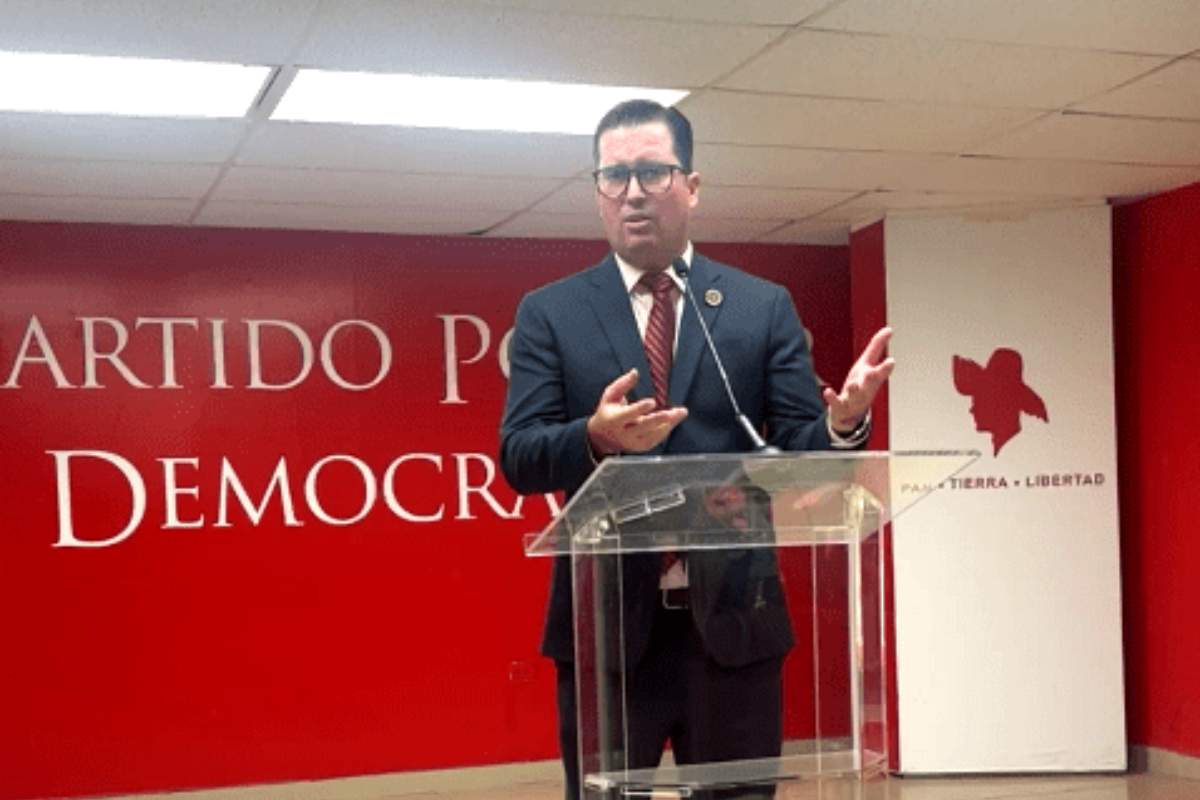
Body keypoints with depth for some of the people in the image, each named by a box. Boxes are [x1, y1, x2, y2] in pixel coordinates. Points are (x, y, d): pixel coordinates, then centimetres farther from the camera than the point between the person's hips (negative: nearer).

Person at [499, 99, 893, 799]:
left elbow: (799, 453, 1)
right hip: (605, 626, 0)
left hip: (733, 623, 1)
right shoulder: (549, 313, 5)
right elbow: (519, 456, -5)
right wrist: (596, 437, -26)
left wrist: (843, 421, -22)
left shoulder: (765, 307, 6)